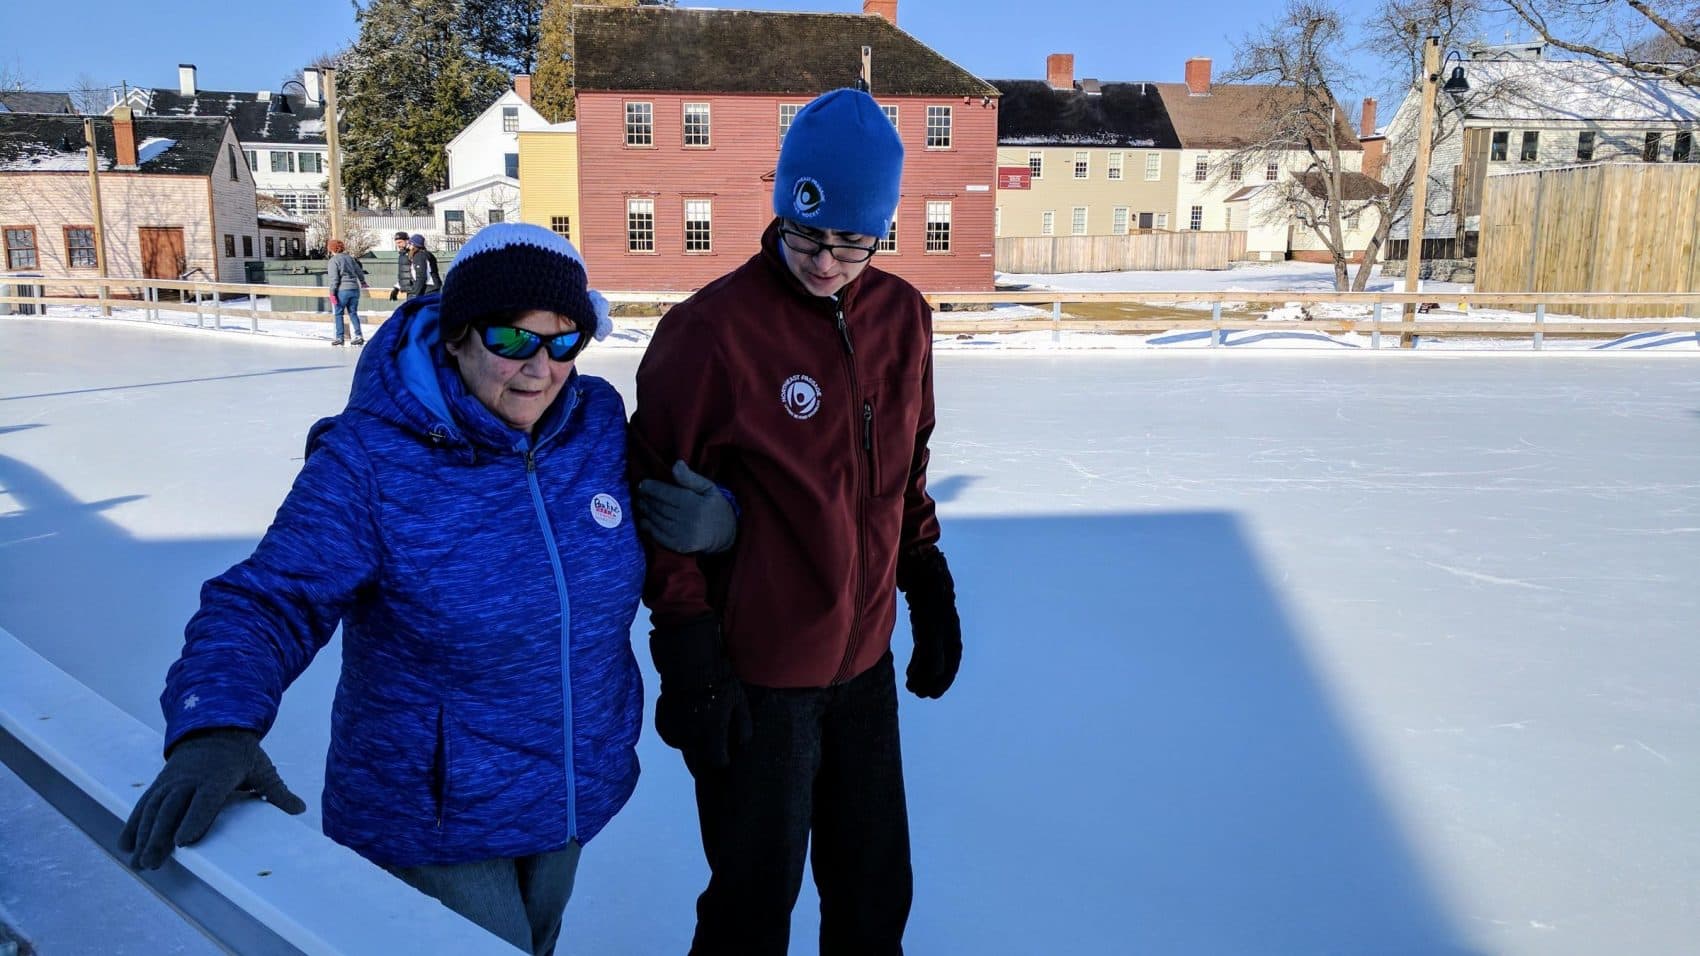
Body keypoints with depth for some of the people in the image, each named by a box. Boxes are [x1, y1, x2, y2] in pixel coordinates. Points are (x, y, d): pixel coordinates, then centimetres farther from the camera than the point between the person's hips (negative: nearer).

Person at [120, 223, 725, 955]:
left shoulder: (600, 423, -9)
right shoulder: (369, 460, -23)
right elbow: (269, 603, -25)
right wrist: (216, 729, -43)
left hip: (578, 796, 5)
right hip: (434, 822, -5)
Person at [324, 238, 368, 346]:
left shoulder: (334, 260, -6)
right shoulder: (350, 258, 13)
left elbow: (334, 278, -13)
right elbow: (359, 272, 27)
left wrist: (332, 293, -12)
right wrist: (363, 283, 46)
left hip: (342, 290, -5)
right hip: (354, 289, 5)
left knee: (338, 314, 6)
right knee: (353, 313, 12)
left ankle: (339, 337, 7)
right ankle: (358, 335, 2)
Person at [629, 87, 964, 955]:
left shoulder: (903, 316, 1)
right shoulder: (712, 329, -17)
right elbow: (659, 492, -11)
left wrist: (929, 586, 12)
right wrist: (685, 649, -12)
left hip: (867, 660, 6)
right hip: (755, 677, -5)